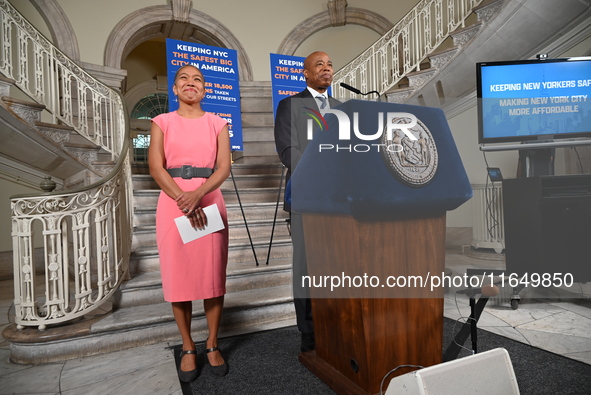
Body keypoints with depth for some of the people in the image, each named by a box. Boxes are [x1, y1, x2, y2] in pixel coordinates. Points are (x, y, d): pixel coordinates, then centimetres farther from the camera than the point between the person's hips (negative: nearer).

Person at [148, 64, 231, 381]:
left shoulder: (217, 124, 10)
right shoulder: (162, 122, 9)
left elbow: (224, 167, -2)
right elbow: (156, 168, -2)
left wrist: (197, 194, -19)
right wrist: (183, 200, -16)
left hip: (210, 202, 1)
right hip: (173, 203, 0)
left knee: (213, 275, 2)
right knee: (177, 277, 3)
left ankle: (212, 345, 18)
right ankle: (188, 348, 19)